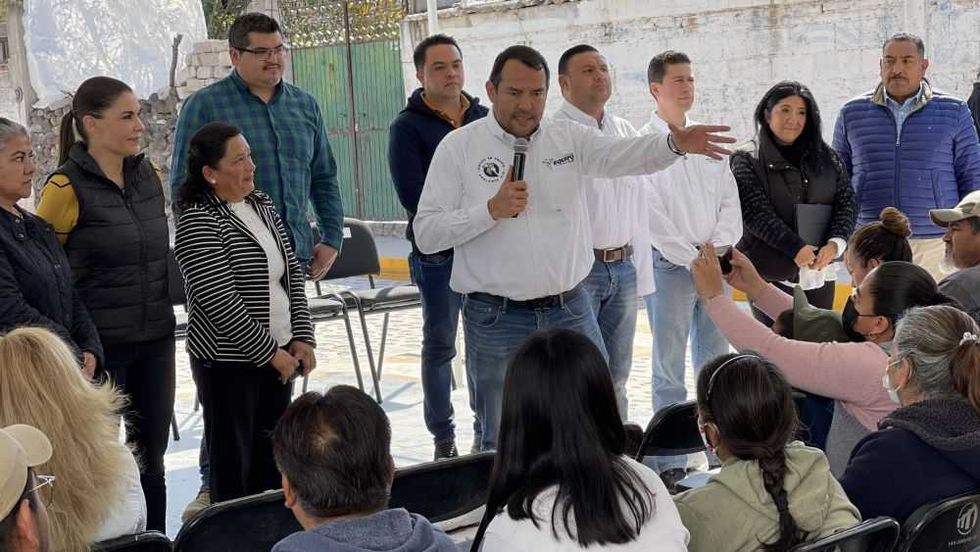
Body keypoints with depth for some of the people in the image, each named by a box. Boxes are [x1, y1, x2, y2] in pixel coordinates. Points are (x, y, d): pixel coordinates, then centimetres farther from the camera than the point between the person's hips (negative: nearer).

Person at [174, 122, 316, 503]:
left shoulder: (262, 205, 9)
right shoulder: (199, 222, -14)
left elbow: (292, 271, 13)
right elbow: (220, 302, -19)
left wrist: (302, 337, 3)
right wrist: (269, 353, -15)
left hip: (279, 354, 7)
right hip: (229, 363, -7)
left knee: (271, 458, 13)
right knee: (232, 464, 1)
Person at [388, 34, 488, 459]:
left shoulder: (484, 119, 10)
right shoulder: (408, 127, -3)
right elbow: (413, 196, -12)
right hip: (438, 253, -4)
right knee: (440, 346, 4)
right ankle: (443, 439, 14)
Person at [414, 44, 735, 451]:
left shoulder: (569, 138, 5)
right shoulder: (459, 147, -2)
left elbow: (623, 155, -13)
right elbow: (426, 234, -5)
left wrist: (675, 143, -34)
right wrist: (491, 210, -17)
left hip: (571, 311, 3)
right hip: (497, 321, -3)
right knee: (502, 443, 8)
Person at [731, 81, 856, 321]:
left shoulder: (825, 157, 14)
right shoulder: (747, 161, 1)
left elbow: (846, 201, 8)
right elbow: (757, 213, -9)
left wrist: (835, 243, -10)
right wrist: (796, 248, -19)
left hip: (820, 271, 4)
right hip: (772, 274, -4)